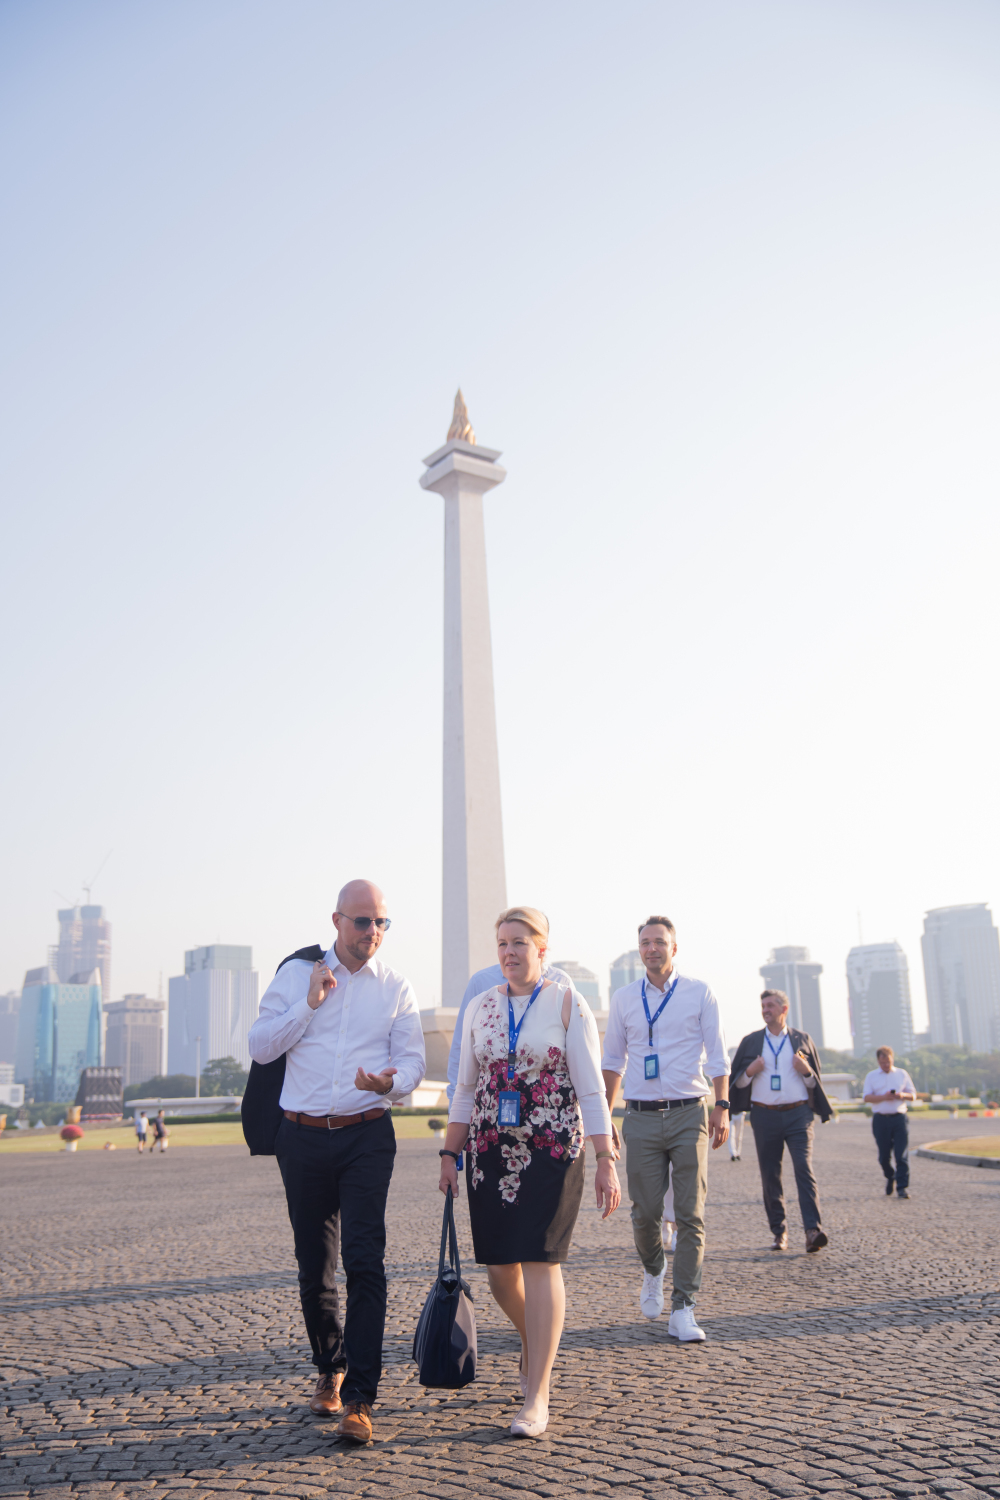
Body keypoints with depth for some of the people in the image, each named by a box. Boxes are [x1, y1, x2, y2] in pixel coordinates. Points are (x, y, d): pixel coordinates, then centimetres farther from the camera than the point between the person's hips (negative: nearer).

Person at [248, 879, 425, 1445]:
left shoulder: (397, 988, 4)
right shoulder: (296, 973, 5)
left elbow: (412, 1060, -1)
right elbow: (260, 1047, 0)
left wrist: (389, 1081, -23)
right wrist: (309, 1004, -11)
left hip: (367, 1136, -1)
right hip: (303, 1138, 2)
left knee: (366, 1262, -12)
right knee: (314, 1267, 11)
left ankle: (359, 1399, -5)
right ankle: (331, 1370, 33)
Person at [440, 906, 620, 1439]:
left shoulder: (568, 1006, -3)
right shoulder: (479, 1008, 8)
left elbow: (591, 1090, -5)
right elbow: (464, 1089, 13)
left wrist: (606, 1161, -9)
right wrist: (450, 1155, 9)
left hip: (553, 1150, -4)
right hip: (491, 1150, 4)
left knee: (541, 1261, -9)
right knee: (500, 1268, 7)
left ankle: (536, 1400, 1)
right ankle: (533, 1342, 38)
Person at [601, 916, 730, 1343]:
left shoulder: (700, 994, 3)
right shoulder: (623, 999, 8)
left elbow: (717, 1056, 3)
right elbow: (613, 1061, 14)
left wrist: (722, 1108, -7)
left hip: (689, 1115, -1)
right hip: (642, 1118, 1)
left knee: (690, 1214, -2)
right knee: (644, 1212, 2)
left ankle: (683, 1310, 6)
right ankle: (653, 1269, 34)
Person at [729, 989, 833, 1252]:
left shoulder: (802, 1040, 9)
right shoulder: (750, 1042, 11)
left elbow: (815, 1082, 14)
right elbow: (736, 1081, 14)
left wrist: (806, 1071, -7)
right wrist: (750, 1071, -6)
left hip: (798, 1114, -1)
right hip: (765, 1116, 2)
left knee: (804, 1169, -14)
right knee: (770, 1176, 3)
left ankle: (813, 1230, -18)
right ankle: (779, 1232, 12)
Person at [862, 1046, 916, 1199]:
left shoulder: (902, 1074, 13)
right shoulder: (871, 1076, 8)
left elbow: (913, 1095, 13)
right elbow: (866, 1097, -1)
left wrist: (903, 1095, -10)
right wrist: (883, 1097, -17)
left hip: (899, 1118, 0)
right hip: (880, 1120, 0)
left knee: (902, 1154, -9)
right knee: (884, 1155, 5)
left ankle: (903, 1187, -6)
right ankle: (890, 1177, 31)